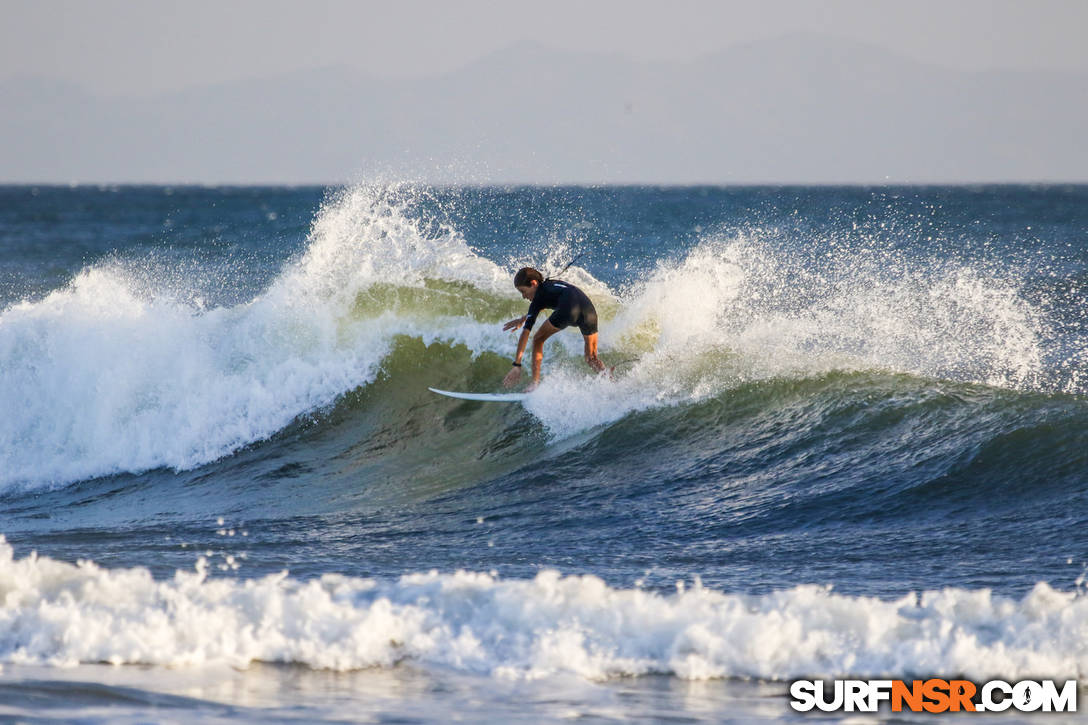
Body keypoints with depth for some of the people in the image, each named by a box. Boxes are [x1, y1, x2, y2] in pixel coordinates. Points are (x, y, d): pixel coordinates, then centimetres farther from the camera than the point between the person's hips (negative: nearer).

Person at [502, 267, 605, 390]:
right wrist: (523, 319, 70)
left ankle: (535, 382, 6)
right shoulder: (555, 284, 37)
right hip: (589, 311, 6)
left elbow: (526, 332, 12)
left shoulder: (539, 296, 18)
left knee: (538, 339, 18)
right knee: (591, 359, 20)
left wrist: (517, 365, 10)